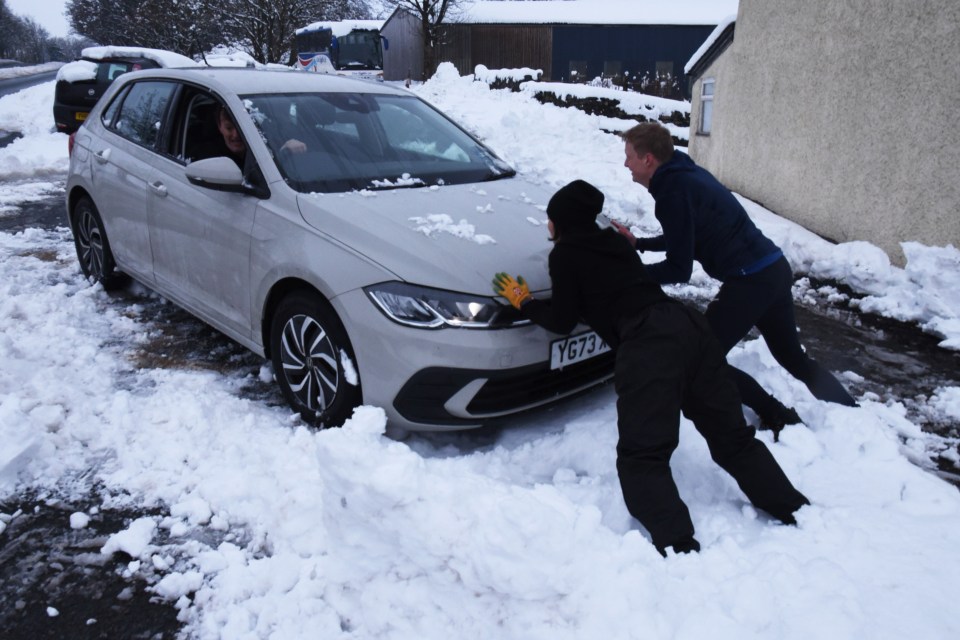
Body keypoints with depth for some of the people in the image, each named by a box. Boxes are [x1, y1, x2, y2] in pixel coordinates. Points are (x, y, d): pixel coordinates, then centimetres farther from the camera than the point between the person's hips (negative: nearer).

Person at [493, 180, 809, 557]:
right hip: (689, 325, 8)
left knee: (642, 457, -8)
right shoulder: (613, 242, 28)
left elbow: (562, 321, 12)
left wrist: (524, 303, 27)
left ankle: (679, 549, -23)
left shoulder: (564, 254, 9)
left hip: (649, 342, -7)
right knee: (732, 437, 14)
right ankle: (798, 514, 12)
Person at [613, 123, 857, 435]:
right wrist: (639, 243, 23)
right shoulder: (687, 173, 13)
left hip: (749, 280, -10)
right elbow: (687, 238, 26)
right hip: (774, 269, 10)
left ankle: (779, 419, 6)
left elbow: (679, 269, -15)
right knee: (794, 357, 22)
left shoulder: (672, 191, -16)